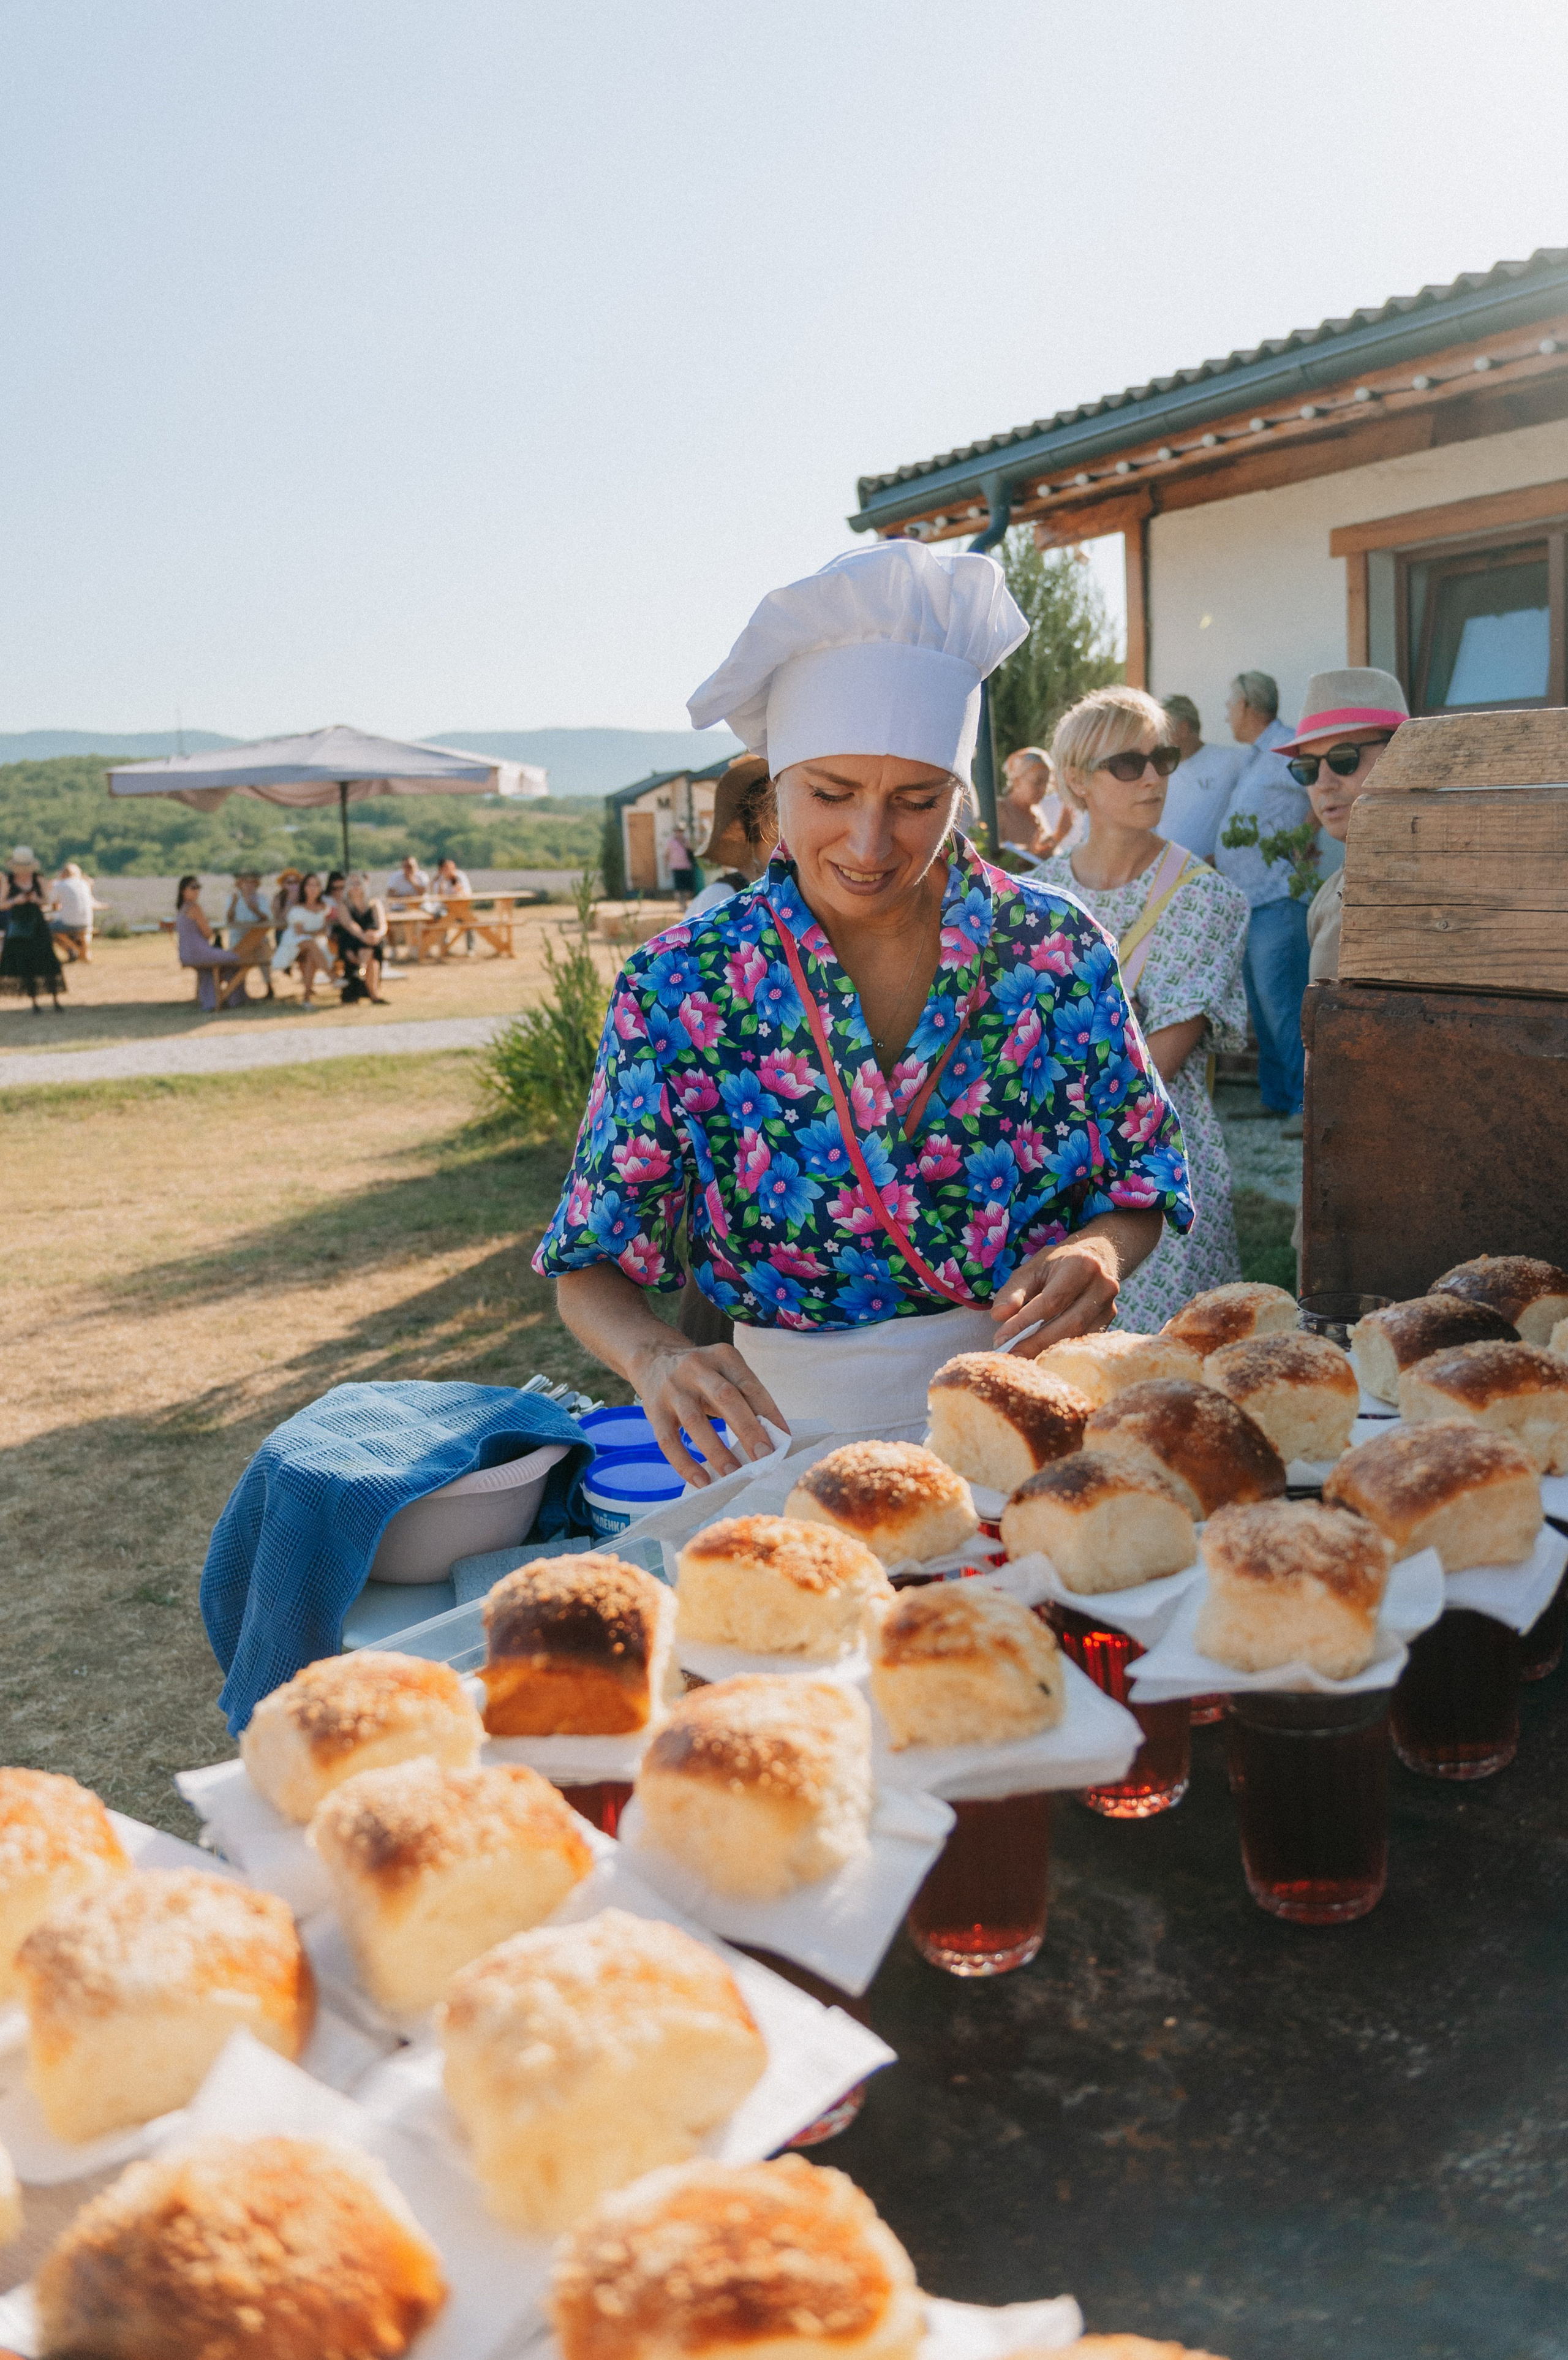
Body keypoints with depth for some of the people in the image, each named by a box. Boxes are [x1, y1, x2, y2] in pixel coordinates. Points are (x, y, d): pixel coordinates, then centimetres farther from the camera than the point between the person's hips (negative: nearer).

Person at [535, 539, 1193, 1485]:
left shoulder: (1057, 946, -2)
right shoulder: (680, 988, -5)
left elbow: (1141, 1183, 8)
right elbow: (591, 1269, -2)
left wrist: (1099, 1252, -15)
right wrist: (656, 1357, -24)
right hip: (792, 1422, 0)